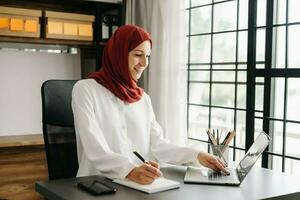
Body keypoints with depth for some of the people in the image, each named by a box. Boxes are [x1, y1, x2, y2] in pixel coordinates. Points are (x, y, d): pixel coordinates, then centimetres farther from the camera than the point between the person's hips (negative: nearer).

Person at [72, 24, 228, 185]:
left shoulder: (143, 98, 12)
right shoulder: (85, 89, -6)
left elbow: (157, 145, 7)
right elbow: (96, 151, -16)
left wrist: (196, 155, -6)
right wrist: (130, 171, -31)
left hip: (139, 183, 4)